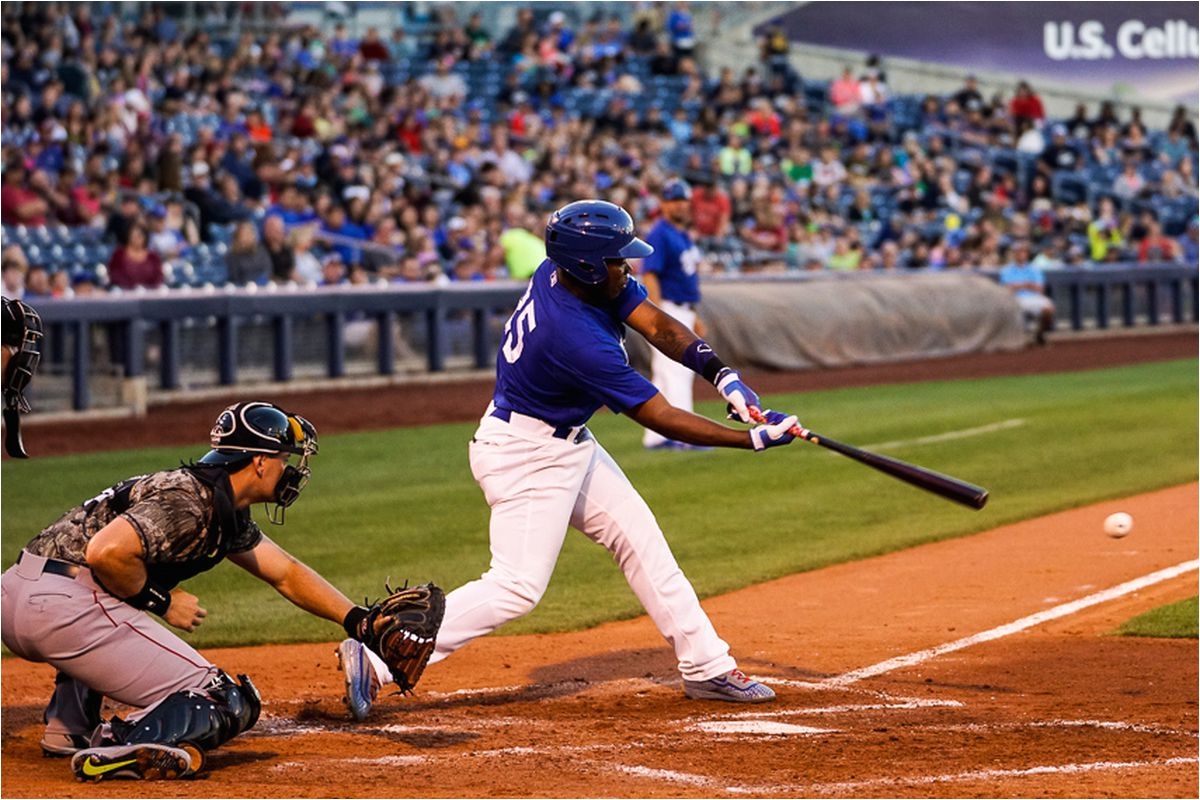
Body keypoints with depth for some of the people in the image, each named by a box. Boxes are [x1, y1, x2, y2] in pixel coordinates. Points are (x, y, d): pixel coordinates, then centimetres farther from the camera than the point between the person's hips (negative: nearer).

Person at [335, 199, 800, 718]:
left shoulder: (565, 272, -9)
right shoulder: (578, 338, -32)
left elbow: (657, 326, -8)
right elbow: (662, 419, -26)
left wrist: (722, 374, -23)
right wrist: (754, 438, -21)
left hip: (568, 443, 10)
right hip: (526, 456, -10)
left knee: (640, 539, 12)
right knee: (517, 586, -13)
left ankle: (706, 666, 20)